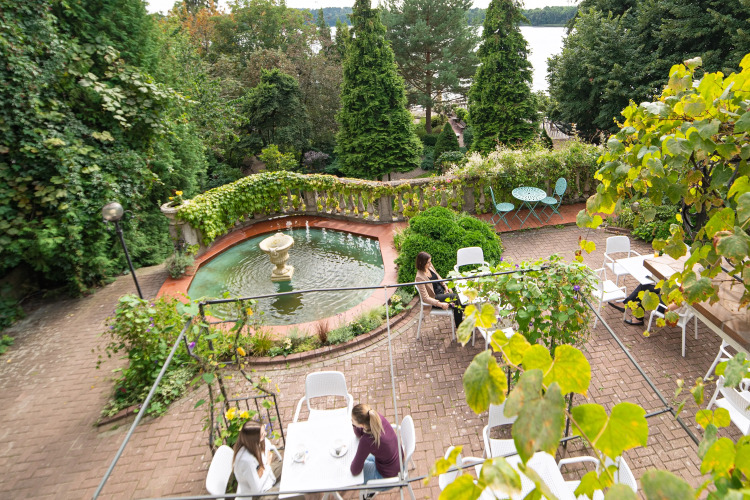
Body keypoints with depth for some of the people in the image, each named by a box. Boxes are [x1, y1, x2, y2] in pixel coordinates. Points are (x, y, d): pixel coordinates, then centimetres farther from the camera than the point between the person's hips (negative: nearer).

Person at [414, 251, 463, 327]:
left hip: (442, 290, 7)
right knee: (455, 297, -22)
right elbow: (425, 298, -23)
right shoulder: (419, 277, -24)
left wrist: (446, 287, 2)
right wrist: (440, 304, -29)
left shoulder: (430, 266, -4)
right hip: (435, 297, -7)